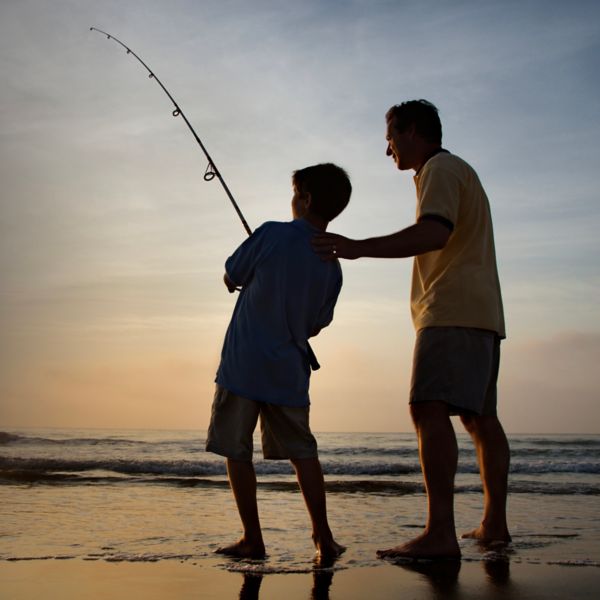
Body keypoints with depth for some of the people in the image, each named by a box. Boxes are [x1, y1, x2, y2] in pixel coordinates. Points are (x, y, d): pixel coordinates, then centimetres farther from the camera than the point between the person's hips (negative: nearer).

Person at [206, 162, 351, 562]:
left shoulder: (273, 234, -9)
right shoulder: (332, 267, 4)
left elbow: (231, 279, 2)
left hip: (242, 367, -4)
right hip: (289, 373, 4)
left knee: (237, 453, 6)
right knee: (303, 452, 12)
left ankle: (253, 540, 9)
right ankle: (324, 539, 8)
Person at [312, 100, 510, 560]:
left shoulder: (441, 169, -5)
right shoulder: (459, 172, 27)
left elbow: (434, 233, -22)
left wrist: (358, 247, -25)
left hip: (452, 311, -11)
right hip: (480, 313, 11)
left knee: (430, 408, -19)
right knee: (480, 416, 11)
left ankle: (440, 534, -27)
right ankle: (495, 523, 15)